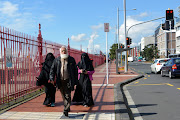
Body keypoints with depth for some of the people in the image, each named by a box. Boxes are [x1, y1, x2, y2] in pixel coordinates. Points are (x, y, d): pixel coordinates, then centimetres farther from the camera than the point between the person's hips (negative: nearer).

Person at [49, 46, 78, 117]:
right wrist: (52, 78, -14)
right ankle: (67, 107, 28)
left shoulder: (71, 60, 4)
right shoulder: (57, 60, 7)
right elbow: (52, 69, 3)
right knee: (63, 96, 11)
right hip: (60, 81, 2)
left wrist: (75, 81, 3)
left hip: (68, 81, -2)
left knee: (67, 95, -9)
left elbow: (75, 71, 7)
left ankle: (66, 110, -8)